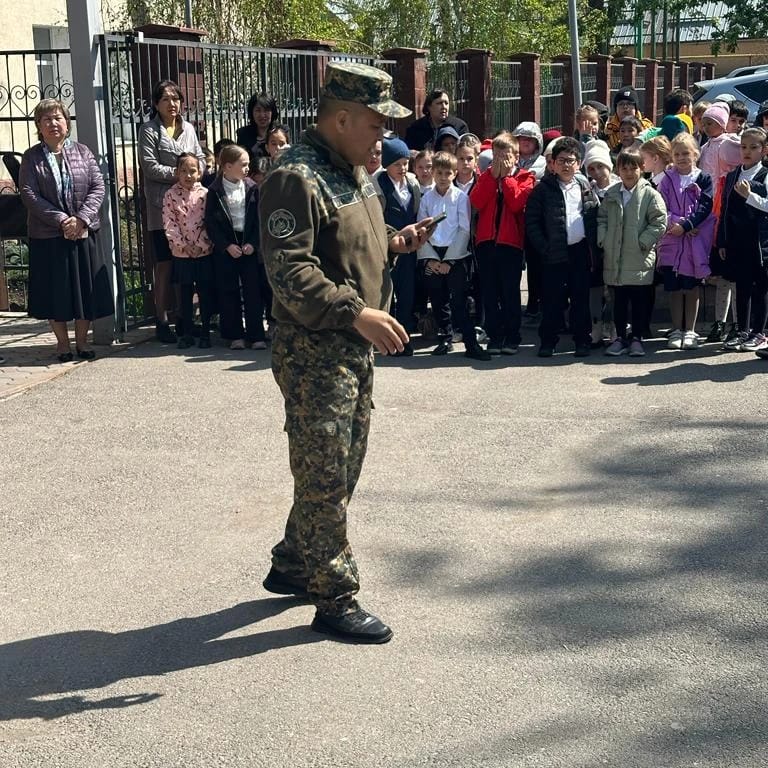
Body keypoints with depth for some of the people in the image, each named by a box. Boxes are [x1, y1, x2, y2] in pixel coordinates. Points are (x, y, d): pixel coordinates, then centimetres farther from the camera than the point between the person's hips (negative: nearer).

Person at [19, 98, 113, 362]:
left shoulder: (82, 152, 5)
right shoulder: (32, 157, 0)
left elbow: (98, 187, -1)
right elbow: (29, 194, -9)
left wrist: (81, 218, -15)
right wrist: (61, 220, -18)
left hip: (83, 232, 1)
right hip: (47, 236, -1)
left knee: (86, 289, 5)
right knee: (55, 290, 5)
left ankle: (82, 340, 19)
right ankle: (62, 342, 18)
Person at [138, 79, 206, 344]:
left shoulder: (188, 128, 15)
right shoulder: (149, 131, -2)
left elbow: (200, 159, 14)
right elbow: (150, 167, -10)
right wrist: (178, 173, -13)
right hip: (162, 206, -5)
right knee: (165, 264, -3)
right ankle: (162, 321, 3)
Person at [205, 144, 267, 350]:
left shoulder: (252, 188, 2)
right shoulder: (215, 191, -3)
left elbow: (259, 219, 2)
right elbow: (210, 223, -5)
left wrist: (253, 244, -9)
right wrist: (227, 245, -12)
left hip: (250, 246, 1)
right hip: (225, 248, -1)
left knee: (253, 291, 0)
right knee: (228, 292, 4)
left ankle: (256, 335, 5)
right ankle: (235, 335, 13)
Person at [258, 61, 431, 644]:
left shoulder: (353, 172, 14)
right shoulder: (297, 178, -18)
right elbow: (291, 273, -25)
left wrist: (396, 243, 7)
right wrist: (357, 313, -30)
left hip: (355, 349, 10)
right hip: (314, 351, -10)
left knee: (343, 468, 18)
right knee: (325, 476, -1)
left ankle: (293, 566, 34)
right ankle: (335, 600, 10)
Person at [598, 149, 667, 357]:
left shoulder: (650, 194, -4)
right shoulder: (611, 194, 8)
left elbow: (659, 222, -7)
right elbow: (601, 218, 15)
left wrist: (643, 242, -12)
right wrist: (603, 239, 1)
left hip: (640, 260, -4)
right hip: (614, 259, 4)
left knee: (640, 301, 4)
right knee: (619, 300, 11)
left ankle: (637, 338, 14)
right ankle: (620, 337, 20)